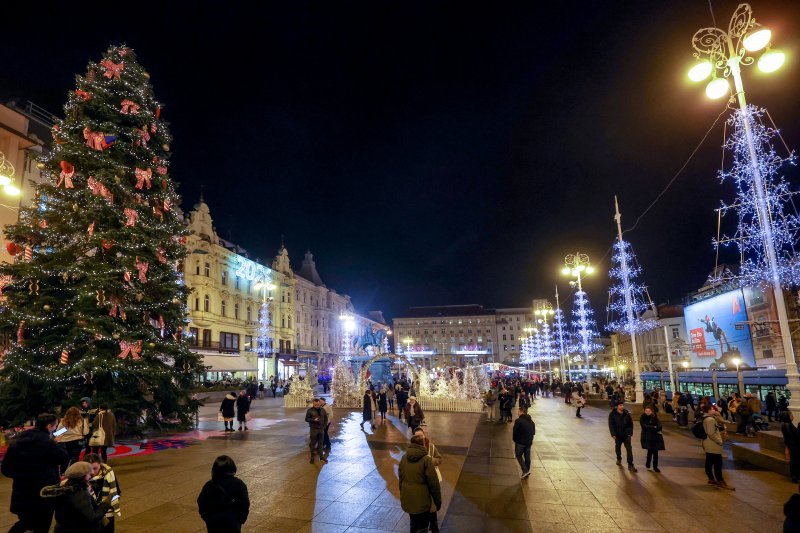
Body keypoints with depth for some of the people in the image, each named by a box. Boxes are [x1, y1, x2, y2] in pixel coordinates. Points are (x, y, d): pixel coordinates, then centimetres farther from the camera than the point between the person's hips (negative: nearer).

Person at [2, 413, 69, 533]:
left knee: (25, 521, 28)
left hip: (20, 493, 6)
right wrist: (57, 444, 6)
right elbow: (64, 457, -9)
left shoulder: (16, 441, 1)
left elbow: (5, 469, 8)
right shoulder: (46, 441, -21)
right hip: (43, 492, -6)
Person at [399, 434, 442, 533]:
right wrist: (438, 500, -1)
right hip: (422, 500, -5)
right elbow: (434, 483, -14)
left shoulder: (404, 458, 0)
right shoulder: (426, 459, -18)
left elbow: (400, 479, 10)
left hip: (407, 499, 5)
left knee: (413, 524, 25)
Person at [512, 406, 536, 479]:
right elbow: (533, 432, 12)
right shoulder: (531, 421, 7)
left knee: (519, 456, 7)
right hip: (529, 442, 6)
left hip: (520, 442, -6)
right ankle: (527, 471, 21)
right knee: (527, 457, 14)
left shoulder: (518, 421, -16)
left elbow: (514, 431, -14)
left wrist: (514, 439, 2)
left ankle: (525, 471, -5)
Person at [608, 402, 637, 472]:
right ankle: (619, 459, 44)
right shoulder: (612, 414, -10)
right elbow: (611, 425, -9)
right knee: (617, 447, 18)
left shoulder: (626, 413, -5)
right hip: (618, 435, 0)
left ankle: (630, 465, -4)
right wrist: (613, 434, -14)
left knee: (629, 449, -7)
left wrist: (630, 432, 1)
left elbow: (630, 423, 6)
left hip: (626, 434, 0)